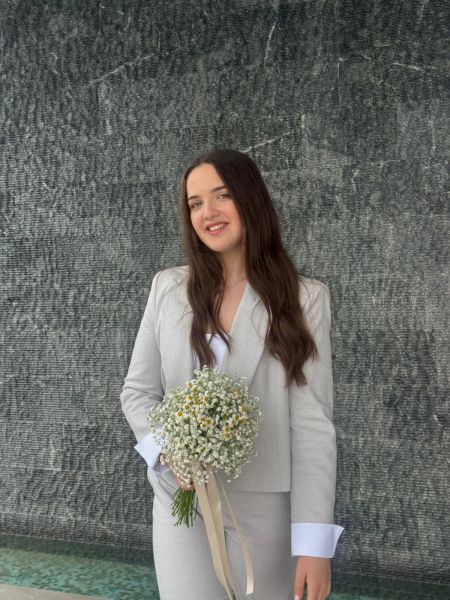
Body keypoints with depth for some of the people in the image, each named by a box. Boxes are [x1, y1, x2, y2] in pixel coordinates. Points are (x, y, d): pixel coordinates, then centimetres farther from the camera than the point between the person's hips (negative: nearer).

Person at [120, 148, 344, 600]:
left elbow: (312, 423, -9)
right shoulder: (167, 288, 2)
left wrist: (314, 542, -13)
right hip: (182, 500, 1)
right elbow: (137, 392, 7)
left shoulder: (305, 297, -6)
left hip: (267, 508, -1)